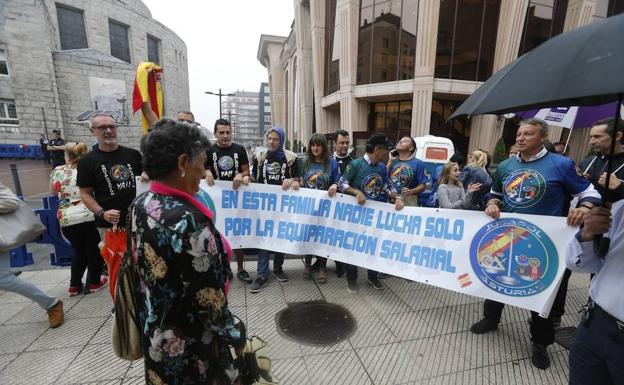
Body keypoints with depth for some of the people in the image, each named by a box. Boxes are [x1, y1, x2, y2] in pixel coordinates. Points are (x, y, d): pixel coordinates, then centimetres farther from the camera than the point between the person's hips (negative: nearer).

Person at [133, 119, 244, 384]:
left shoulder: (140, 205, -7)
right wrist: (235, 337, -10)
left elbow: (143, 265, 5)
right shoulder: (188, 220, -34)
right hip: (189, 345, -7)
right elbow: (209, 299, -27)